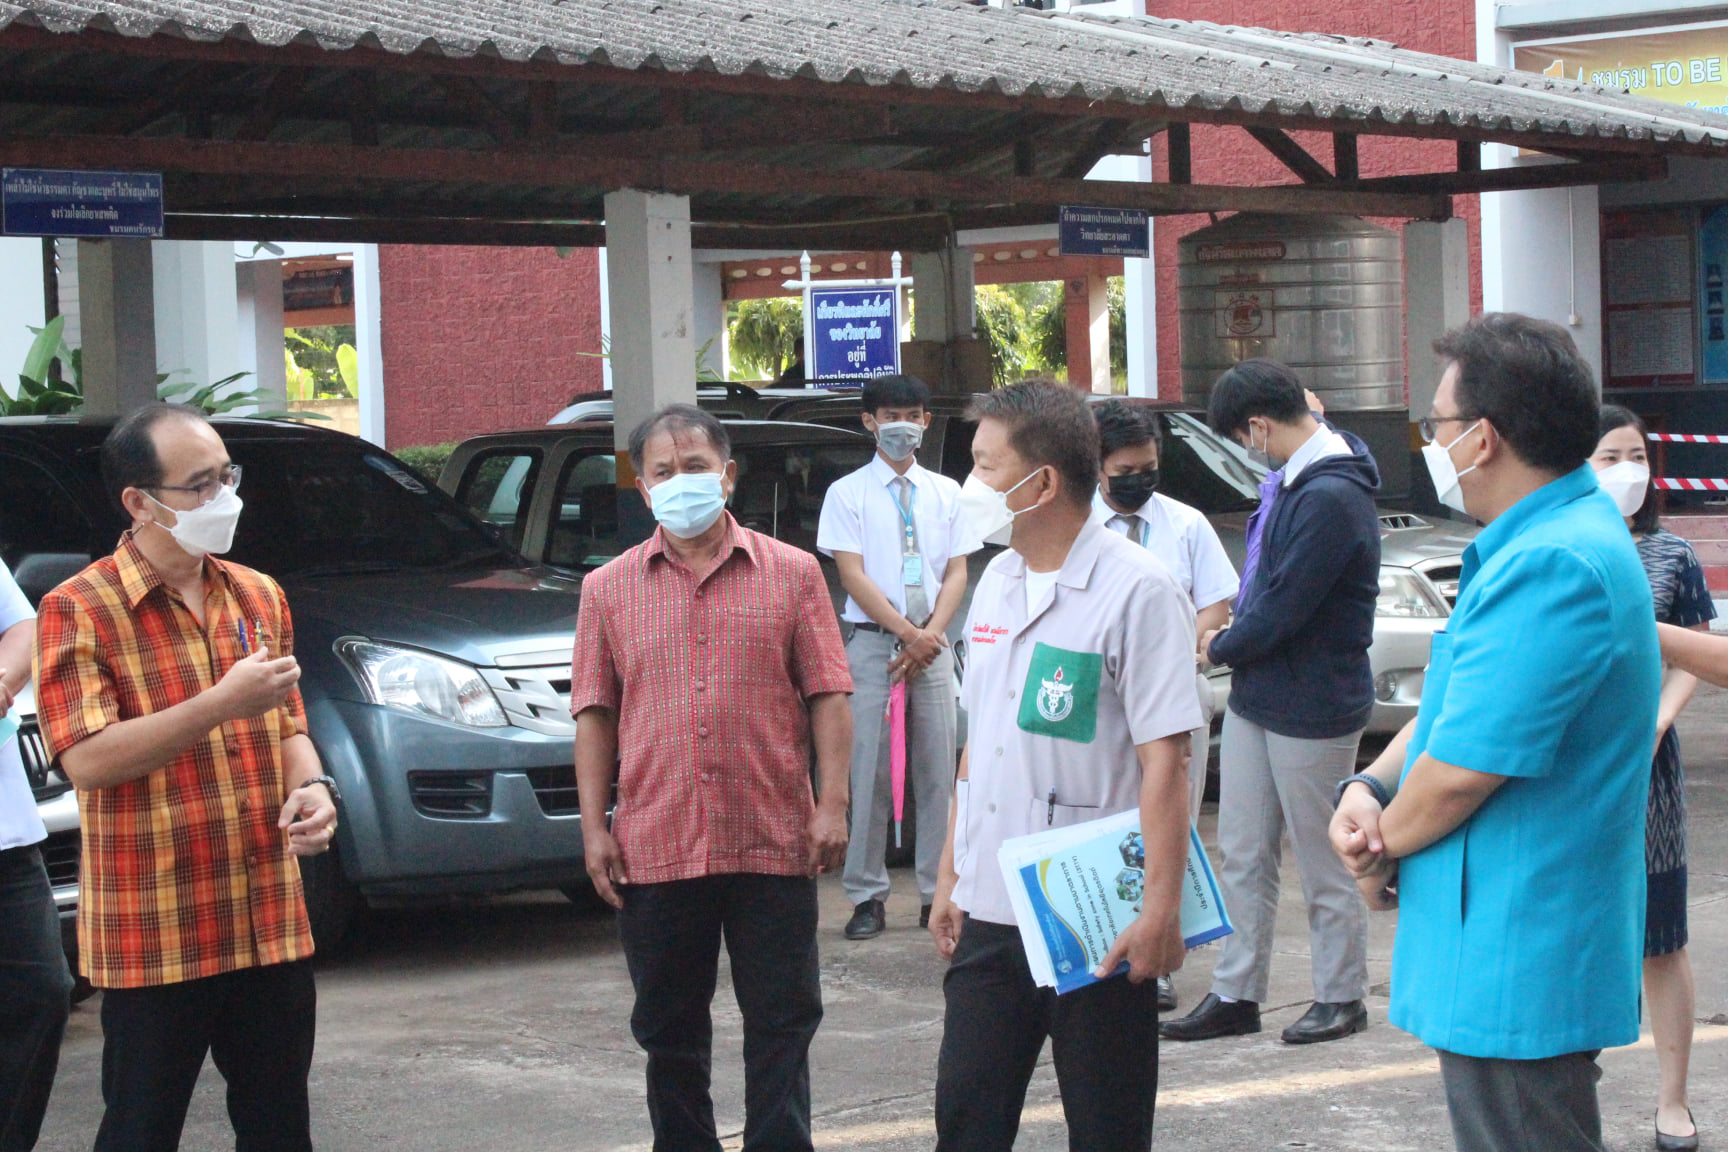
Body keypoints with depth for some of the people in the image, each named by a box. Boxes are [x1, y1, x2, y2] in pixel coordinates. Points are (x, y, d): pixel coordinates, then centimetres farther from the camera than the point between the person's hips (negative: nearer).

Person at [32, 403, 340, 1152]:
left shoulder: (259, 598, 11)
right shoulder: (79, 610, -8)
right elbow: (85, 760, -18)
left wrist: (310, 787, -2)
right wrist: (220, 705, -24)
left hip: (270, 923, 6)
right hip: (153, 938, -5)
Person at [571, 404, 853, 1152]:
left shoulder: (790, 574, 5)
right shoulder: (609, 590, 9)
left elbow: (828, 697, 3)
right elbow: (595, 715, 7)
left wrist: (832, 804, -6)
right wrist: (594, 828, 0)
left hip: (773, 844, -1)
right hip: (657, 849, 2)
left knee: (781, 1026, 2)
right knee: (670, 1033, 10)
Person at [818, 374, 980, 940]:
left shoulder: (945, 492, 13)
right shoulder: (848, 492, 3)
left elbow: (956, 573, 8)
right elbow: (853, 575, -4)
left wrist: (930, 635, -7)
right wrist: (908, 633, -12)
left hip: (933, 644, 3)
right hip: (871, 641, -3)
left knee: (938, 770, 2)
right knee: (868, 771, -4)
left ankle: (938, 893, 8)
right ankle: (868, 897, 0)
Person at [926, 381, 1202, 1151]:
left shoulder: (1137, 591, -12)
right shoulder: (996, 583, 12)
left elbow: (1164, 759, -16)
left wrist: (1161, 906, -21)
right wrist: (950, 877, 16)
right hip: (989, 915, 7)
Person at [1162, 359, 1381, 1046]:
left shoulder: (1331, 498, -25)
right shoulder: (1295, 478, 6)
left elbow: (1282, 612, -24)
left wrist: (1220, 648, -7)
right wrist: (1233, 643, 3)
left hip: (1312, 711, -9)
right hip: (1257, 697, 9)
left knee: (1324, 865, 5)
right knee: (1242, 856, 13)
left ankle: (1340, 998, 19)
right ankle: (1236, 994, 21)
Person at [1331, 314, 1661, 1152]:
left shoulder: (1553, 566, -23)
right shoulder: (1548, 541, 13)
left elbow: (1464, 768, -24)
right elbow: (1457, 703, 18)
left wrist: (1381, 852, -6)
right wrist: (1369, 788, 0)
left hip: (1516, 969, -11)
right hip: (1505, 953, 11)